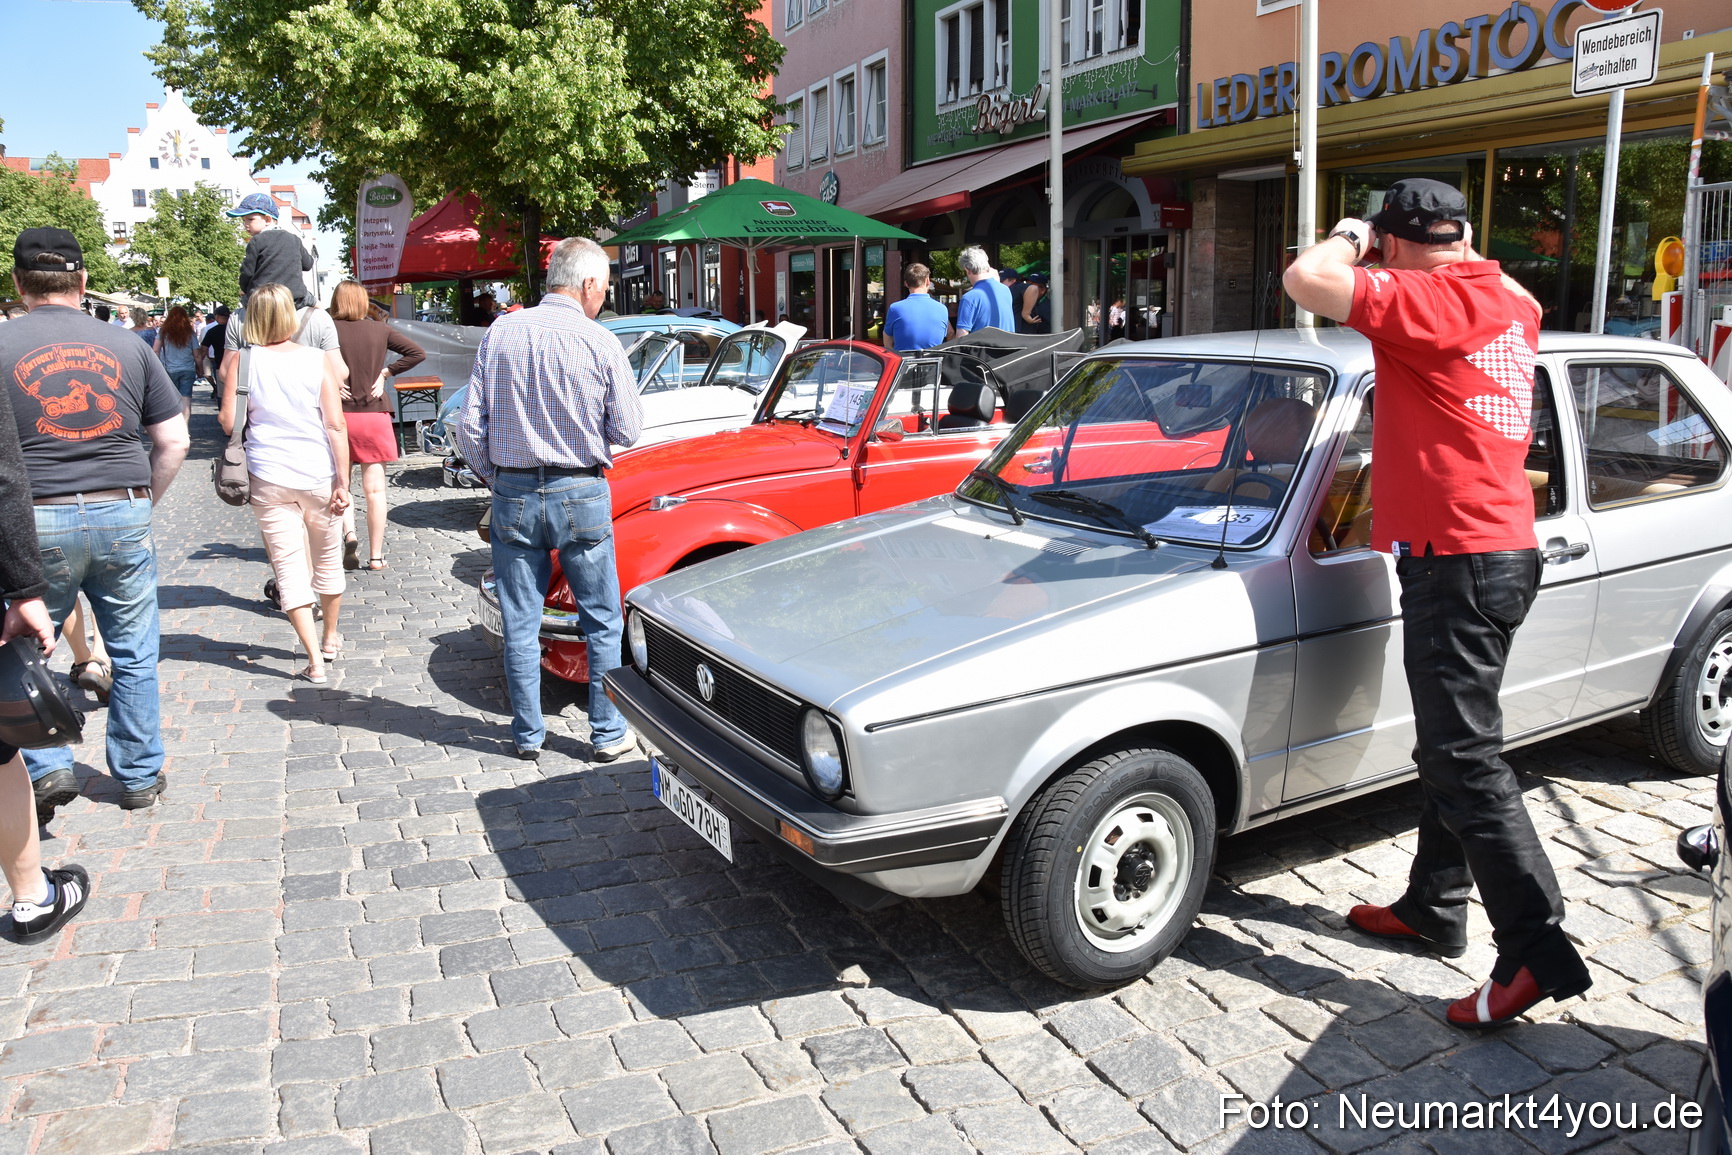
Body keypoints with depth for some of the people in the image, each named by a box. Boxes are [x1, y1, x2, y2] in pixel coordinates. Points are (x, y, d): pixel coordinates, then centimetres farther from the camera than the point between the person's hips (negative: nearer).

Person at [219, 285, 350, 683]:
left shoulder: (241, 361, -4)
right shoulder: (317, 360, -4)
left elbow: (227, 421, -5)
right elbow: (336, 425, -8)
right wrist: (342, 481, -4)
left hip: (268, 480, -1)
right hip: (319, 475, 1)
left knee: (290, 568, 2)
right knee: (328, 560, 18)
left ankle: (315, 661, -3)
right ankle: (331, 639, 36)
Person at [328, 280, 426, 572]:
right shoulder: (380, 330, 1)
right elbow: (418, 353, -1)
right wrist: (385, 373, 0)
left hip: (338, 415, -1)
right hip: (375, 416, 1)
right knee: (375, 489, 5)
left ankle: (349, 534, -6)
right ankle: (376, 556, 7)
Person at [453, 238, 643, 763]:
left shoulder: (500, 333, -1)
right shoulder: (601, 344, -9)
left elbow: (470, 426, 0)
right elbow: (627, 431, -3)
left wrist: (493, 476, 15)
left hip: (513, 495, 3)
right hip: (581, 496, -2)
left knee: (520, 624, 11)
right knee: (602, 622, 10)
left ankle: (528, 734, 20)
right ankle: (608, 734, 15)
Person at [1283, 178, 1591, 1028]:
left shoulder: (1428, 300, -15)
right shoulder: (1512, 304, 11)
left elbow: (1306, 280, -23)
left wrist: (1347, 240, -2)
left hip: (1457, 559, -10)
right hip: (1502, 549, 10)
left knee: (1465, 759, -5)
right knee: (1451, 748, 18)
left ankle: (1537, 951, -1)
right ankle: (1434, 909, 31)